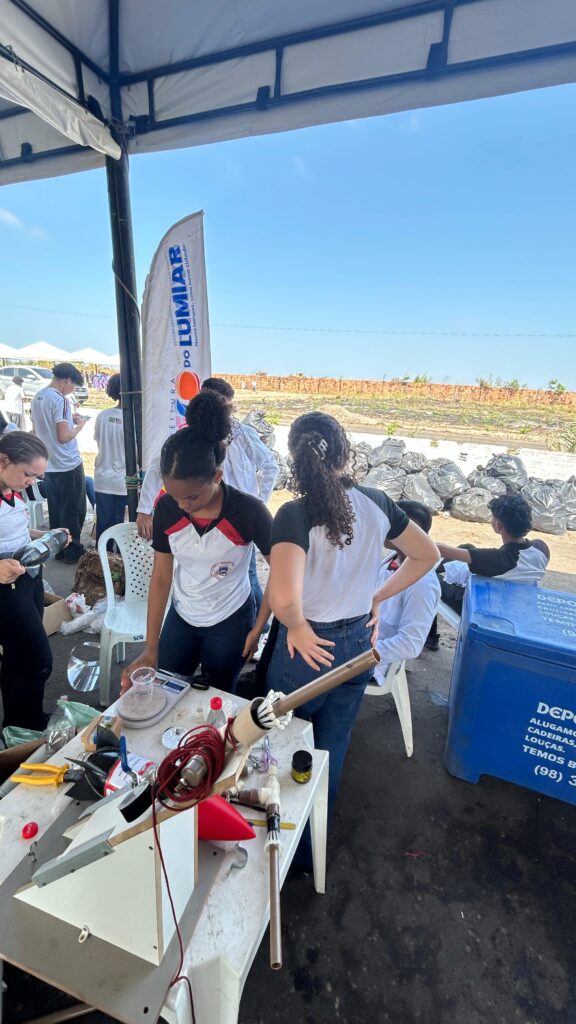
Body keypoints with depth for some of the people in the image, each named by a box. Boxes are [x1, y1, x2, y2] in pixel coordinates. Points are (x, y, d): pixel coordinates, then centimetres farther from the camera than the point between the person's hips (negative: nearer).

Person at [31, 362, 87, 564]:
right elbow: (64, 437, -21)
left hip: (48, 464, 8)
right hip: (69, 465, -8)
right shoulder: (61, 400, -16)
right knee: (73, 511, 4)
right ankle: (73, 552, 12)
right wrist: (79, 425, -4)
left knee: (55, 510, 15)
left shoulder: (37, 397, 10)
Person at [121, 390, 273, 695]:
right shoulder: (166, 509, -16)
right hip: (180, 617, 3)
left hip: (230, 623, -3)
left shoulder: (250, 512, -26)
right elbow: (161, 577, -8)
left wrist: (258, 628, -10)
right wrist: (151, 649, -6)